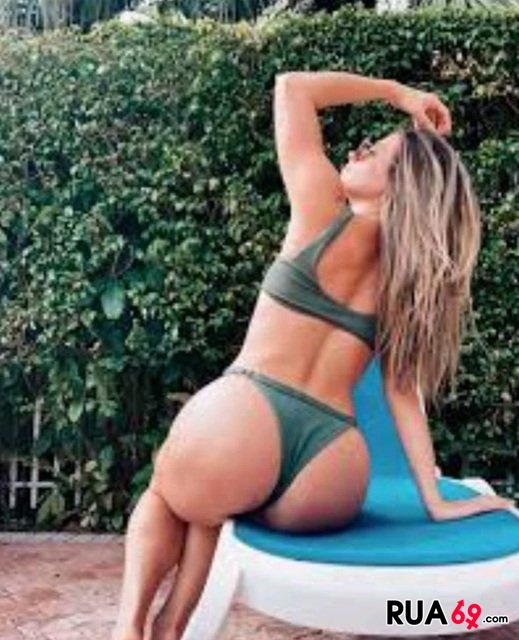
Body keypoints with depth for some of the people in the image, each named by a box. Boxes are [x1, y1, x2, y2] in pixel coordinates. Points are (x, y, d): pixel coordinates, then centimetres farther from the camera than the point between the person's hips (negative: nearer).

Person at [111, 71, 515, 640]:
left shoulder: (323, 212, 3)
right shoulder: (408, 278, 15)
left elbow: (291, 87, 14)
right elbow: (405, 390, 10)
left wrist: (394, 92, 18)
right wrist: (435, 501, 12)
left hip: (242, 420, -4)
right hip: (328, 487, 5)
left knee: (165, 497, 29)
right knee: (205, 500, 35)